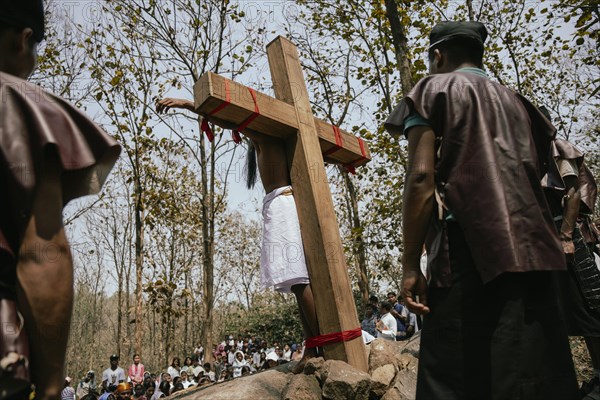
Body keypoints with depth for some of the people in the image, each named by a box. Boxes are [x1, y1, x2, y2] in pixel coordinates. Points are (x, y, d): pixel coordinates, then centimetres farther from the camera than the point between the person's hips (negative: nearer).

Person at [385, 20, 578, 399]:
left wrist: (411, 264, -8)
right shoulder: (516, 101, 26)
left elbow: (422, 177, -7)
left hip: (468, 252, -7)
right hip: (532, 252, 7)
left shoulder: (433, 90, 7)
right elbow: (535, 179, 22)